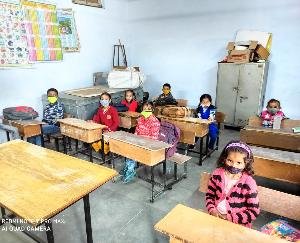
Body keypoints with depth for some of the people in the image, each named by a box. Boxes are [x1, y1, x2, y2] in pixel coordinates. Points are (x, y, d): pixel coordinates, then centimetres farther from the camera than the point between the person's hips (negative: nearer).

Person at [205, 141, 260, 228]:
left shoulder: (249, 183, -13)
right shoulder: (217, 174, -5)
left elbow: (254, 211, -10)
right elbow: (209, 195, 6)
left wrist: (230, 218, -14)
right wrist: (212, 210, -10)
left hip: (238, 224, -2)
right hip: (216, 216, 2)